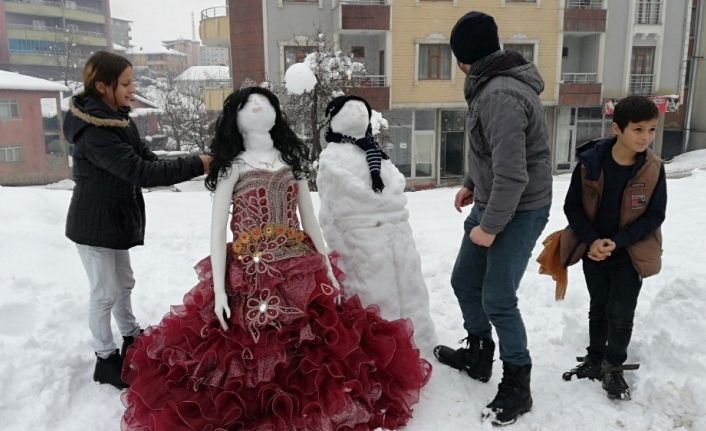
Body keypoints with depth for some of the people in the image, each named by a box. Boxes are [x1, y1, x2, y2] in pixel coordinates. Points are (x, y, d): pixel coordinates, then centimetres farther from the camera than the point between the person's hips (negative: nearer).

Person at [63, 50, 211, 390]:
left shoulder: (118, 118, 3)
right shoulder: (93, 133, -27)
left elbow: (145, 158, 3)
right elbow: (139, 171, -33)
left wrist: (193, 166, -13)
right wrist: (196, 165, -31)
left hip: (116, 219, 9)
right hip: (94, 225, -9)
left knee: (124, 283, 21)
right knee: (105, 292, 3)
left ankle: (131, 340, 39)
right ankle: (105, 359, 21)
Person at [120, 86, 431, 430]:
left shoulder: (292, 159, 12)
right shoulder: (233, 165, 0)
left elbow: (310, 221, 12)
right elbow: (217, 232, -4)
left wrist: (328, 271, 7)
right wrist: (219, 290, -12)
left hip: (301, 272, 4)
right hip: (251, 276, -3)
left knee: (309, 356, 8)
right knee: (251, 356, -1)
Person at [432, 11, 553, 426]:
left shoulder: (500, 96, -26)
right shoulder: (493, 85, 7)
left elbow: (512, 175, -28)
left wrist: (490, 227, -20)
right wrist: (472, 185, 20)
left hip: (519, 211, -10)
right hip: (493, 202, 10)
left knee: (497, 300, -1)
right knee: (465, 281, 17)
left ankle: (517, 387, 19)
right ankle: (479, 354, 38)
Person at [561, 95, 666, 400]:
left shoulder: (654, 169, -13)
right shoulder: (590, 162, -15)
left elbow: (655, 215, -9)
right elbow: (572, 206, -8)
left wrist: (618, 242, -19)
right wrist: (591, 240, -18)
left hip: (631, 253, 0)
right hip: (594, 250, 1)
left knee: (621, 314, 4)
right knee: (598, 309, 16)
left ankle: (614, 368, 24)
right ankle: (595, 359, 34)